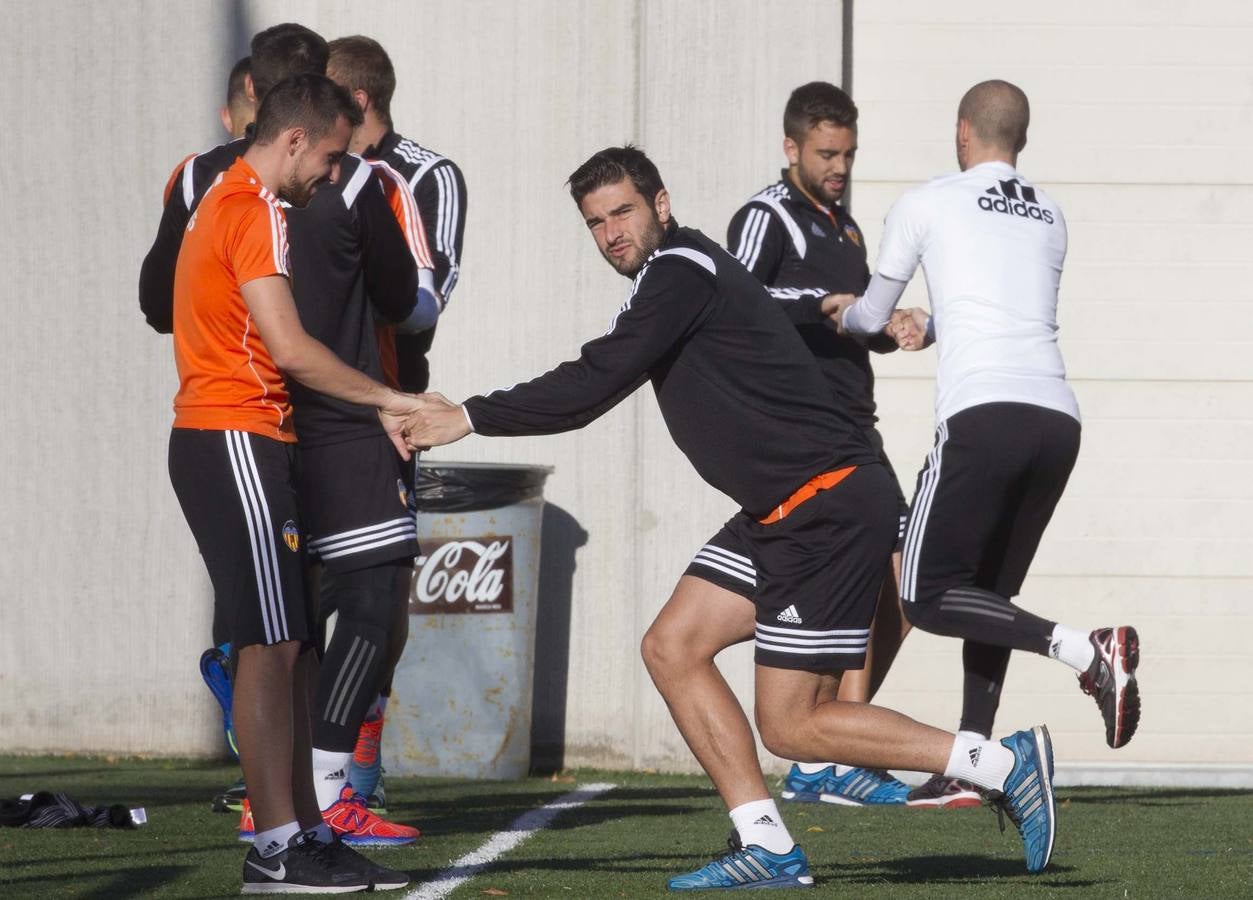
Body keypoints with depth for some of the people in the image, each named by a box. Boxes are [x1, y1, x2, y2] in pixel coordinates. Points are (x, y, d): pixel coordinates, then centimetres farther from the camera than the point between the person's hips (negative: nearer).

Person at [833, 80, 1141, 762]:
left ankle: (1085, 649, -23)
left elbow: (871, 318, 21)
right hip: (1058, 417, 6)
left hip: (983, 413, -6)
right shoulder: (1049, 218, 22)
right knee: (990, 593, 16)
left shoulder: (925, 204, 9)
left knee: (928, 597, -4)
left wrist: (843, 315, 43)